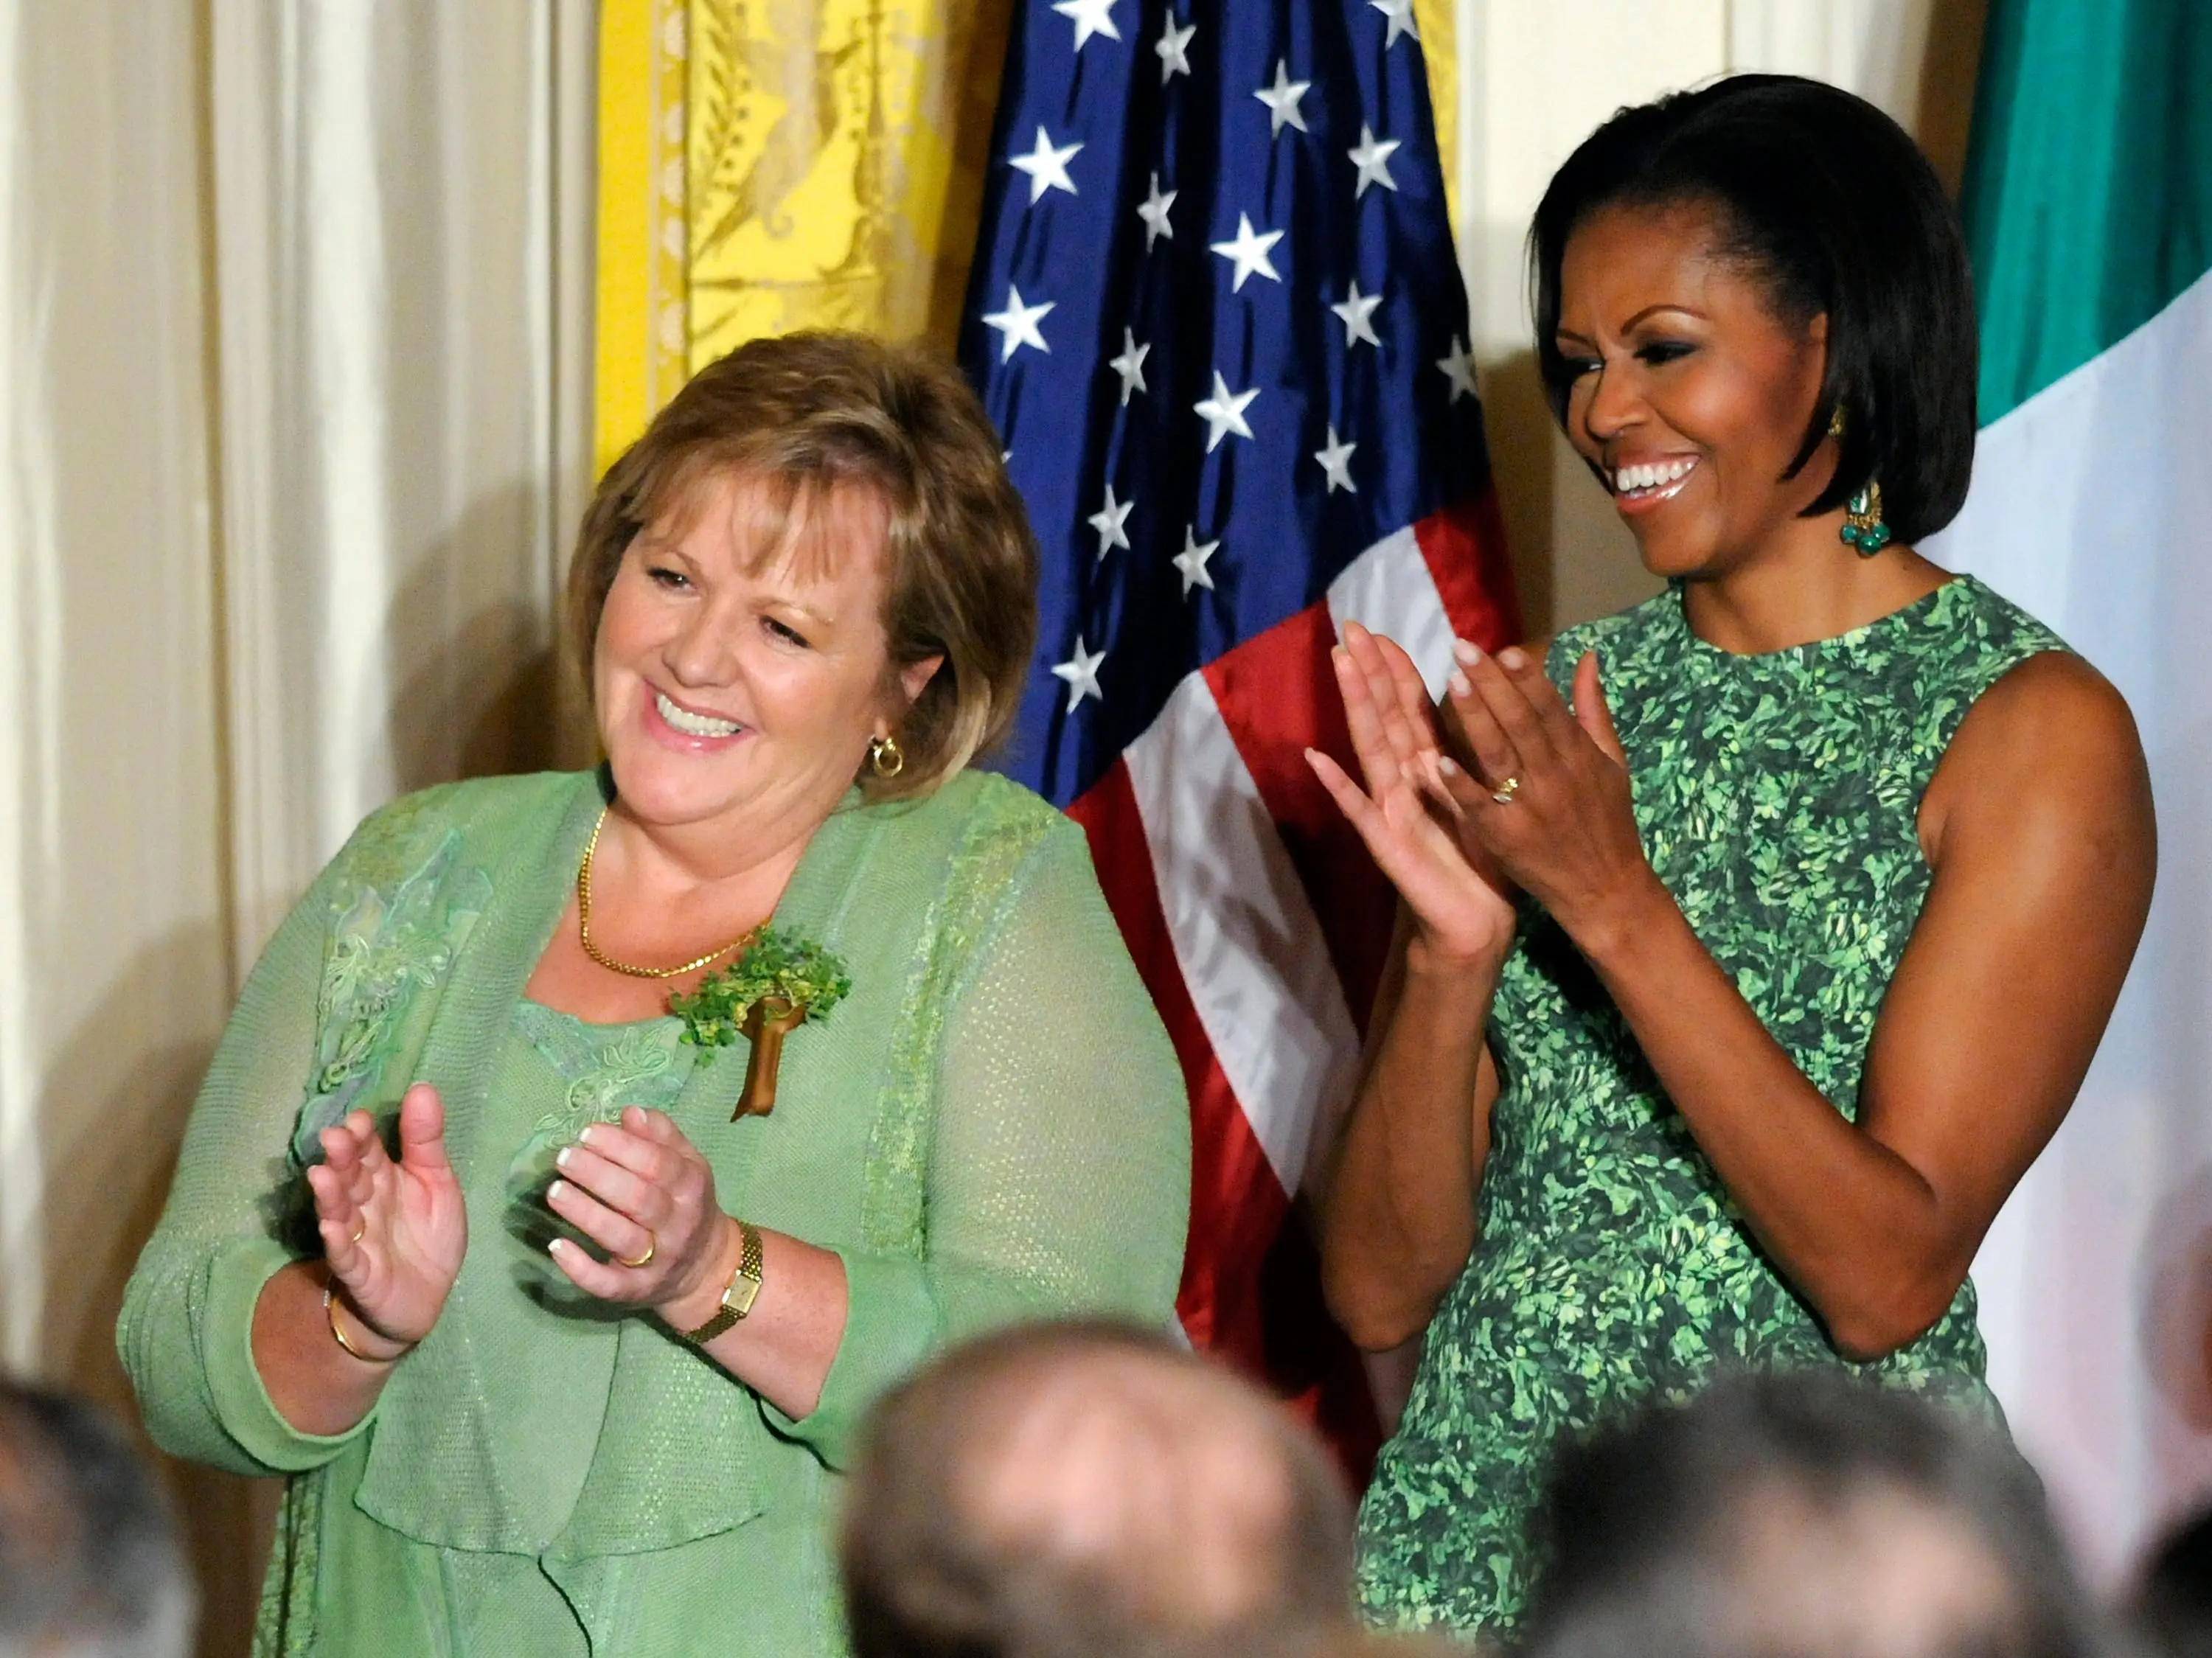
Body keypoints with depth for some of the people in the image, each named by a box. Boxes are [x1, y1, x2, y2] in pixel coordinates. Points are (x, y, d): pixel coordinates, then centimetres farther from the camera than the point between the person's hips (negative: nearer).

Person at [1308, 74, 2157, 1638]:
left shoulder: (2036, 731, -5)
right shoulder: (1536, 708, 6)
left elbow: (1891, 1278, -14)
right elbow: (1380, 1288, 3)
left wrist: (1616, 907, -19)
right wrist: (1455, 946, -13)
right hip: (1478, 1511, 4)